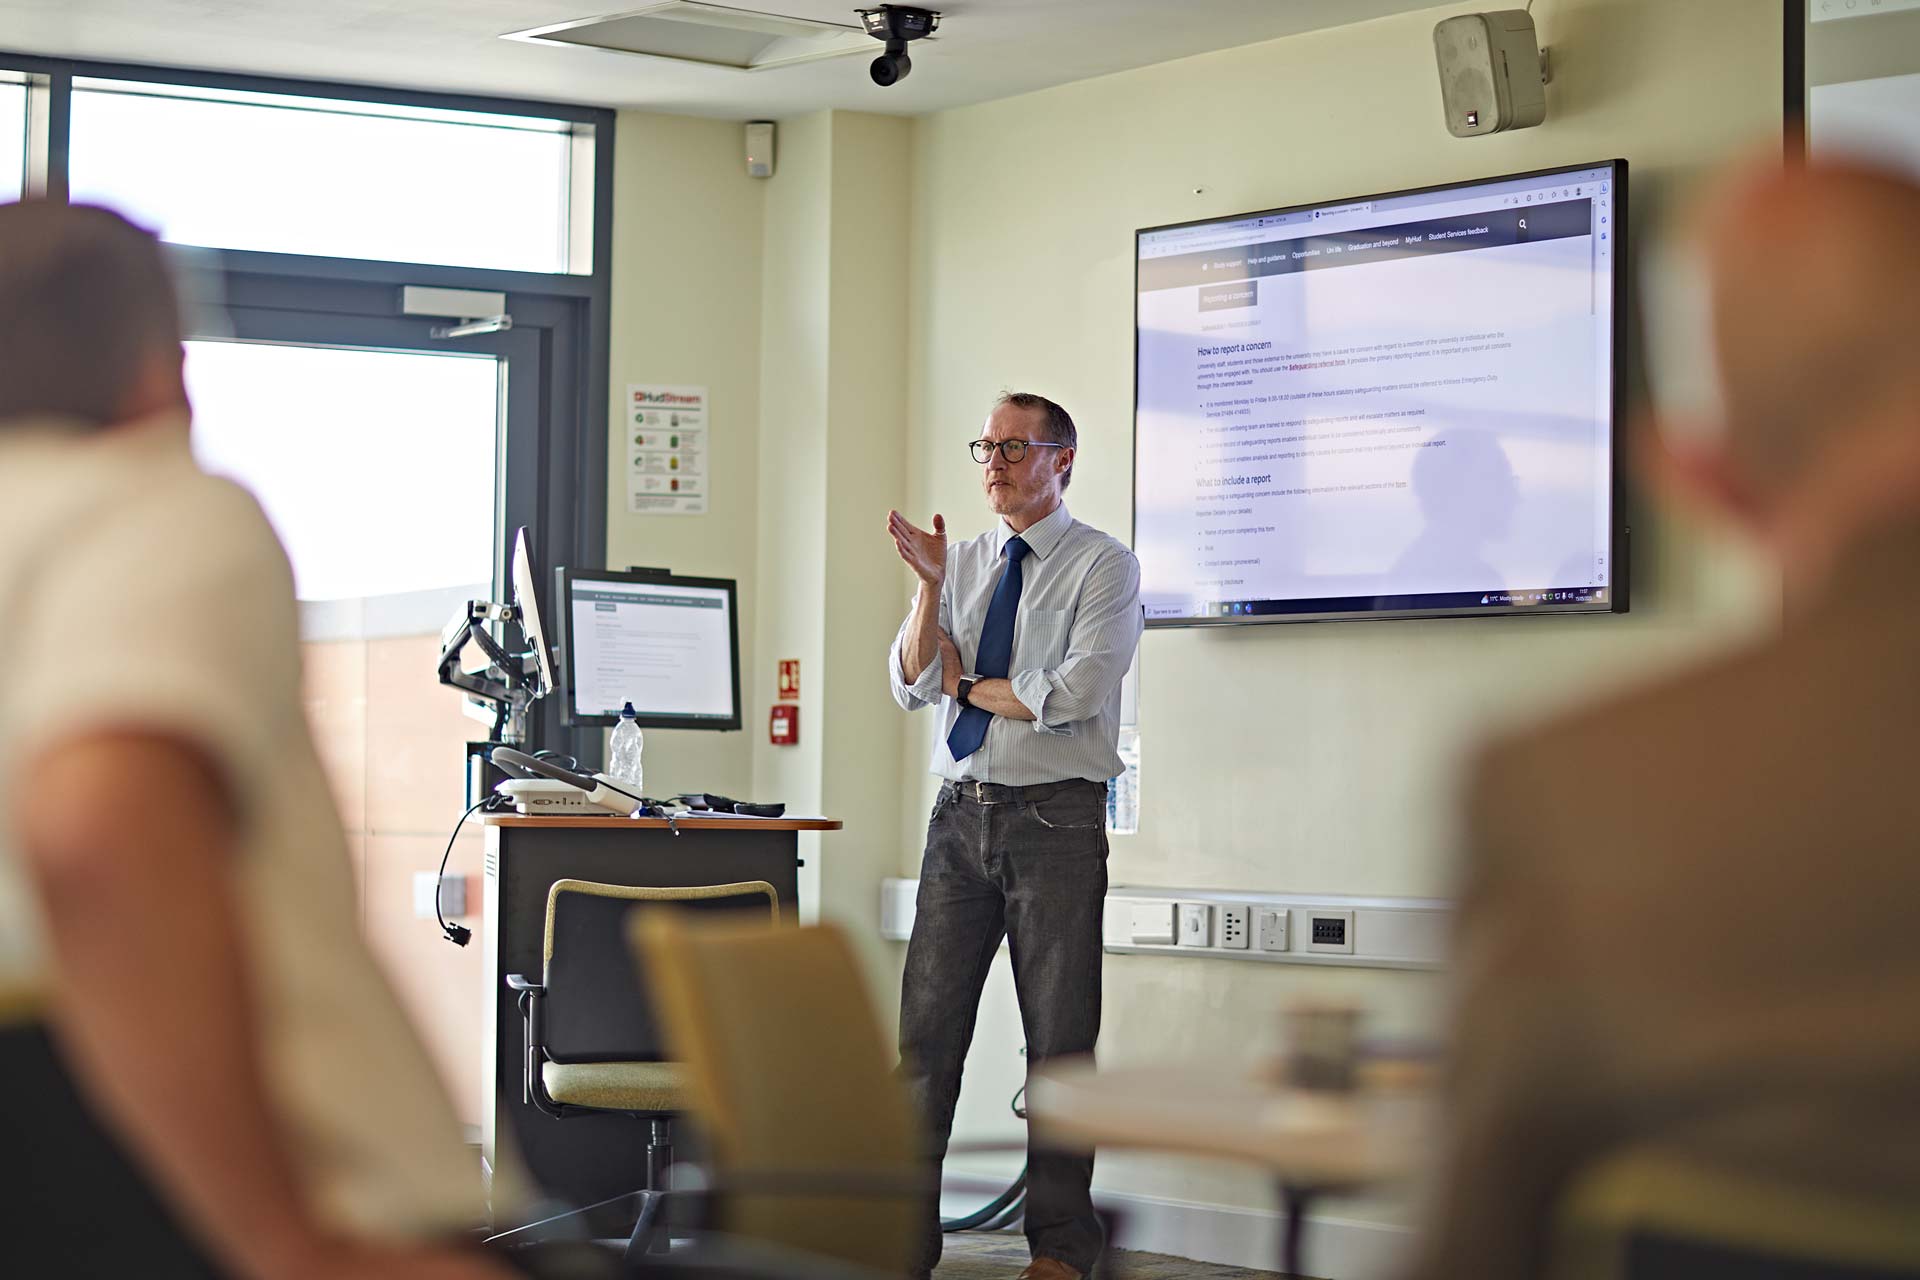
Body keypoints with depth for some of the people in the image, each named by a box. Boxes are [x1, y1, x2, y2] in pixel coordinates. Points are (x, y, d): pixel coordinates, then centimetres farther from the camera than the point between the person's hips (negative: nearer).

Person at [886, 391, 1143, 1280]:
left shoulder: (1103, 567, -3)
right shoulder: (961, 565, 13)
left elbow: (1071, 694, -15)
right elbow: (910, 685, 3)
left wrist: (967, 685, -3)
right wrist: (930, 584, -11)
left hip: (1055, 819, -4)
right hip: (962, 813, 5)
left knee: (1060, 1037, 2)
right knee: (927, 1027, 3)